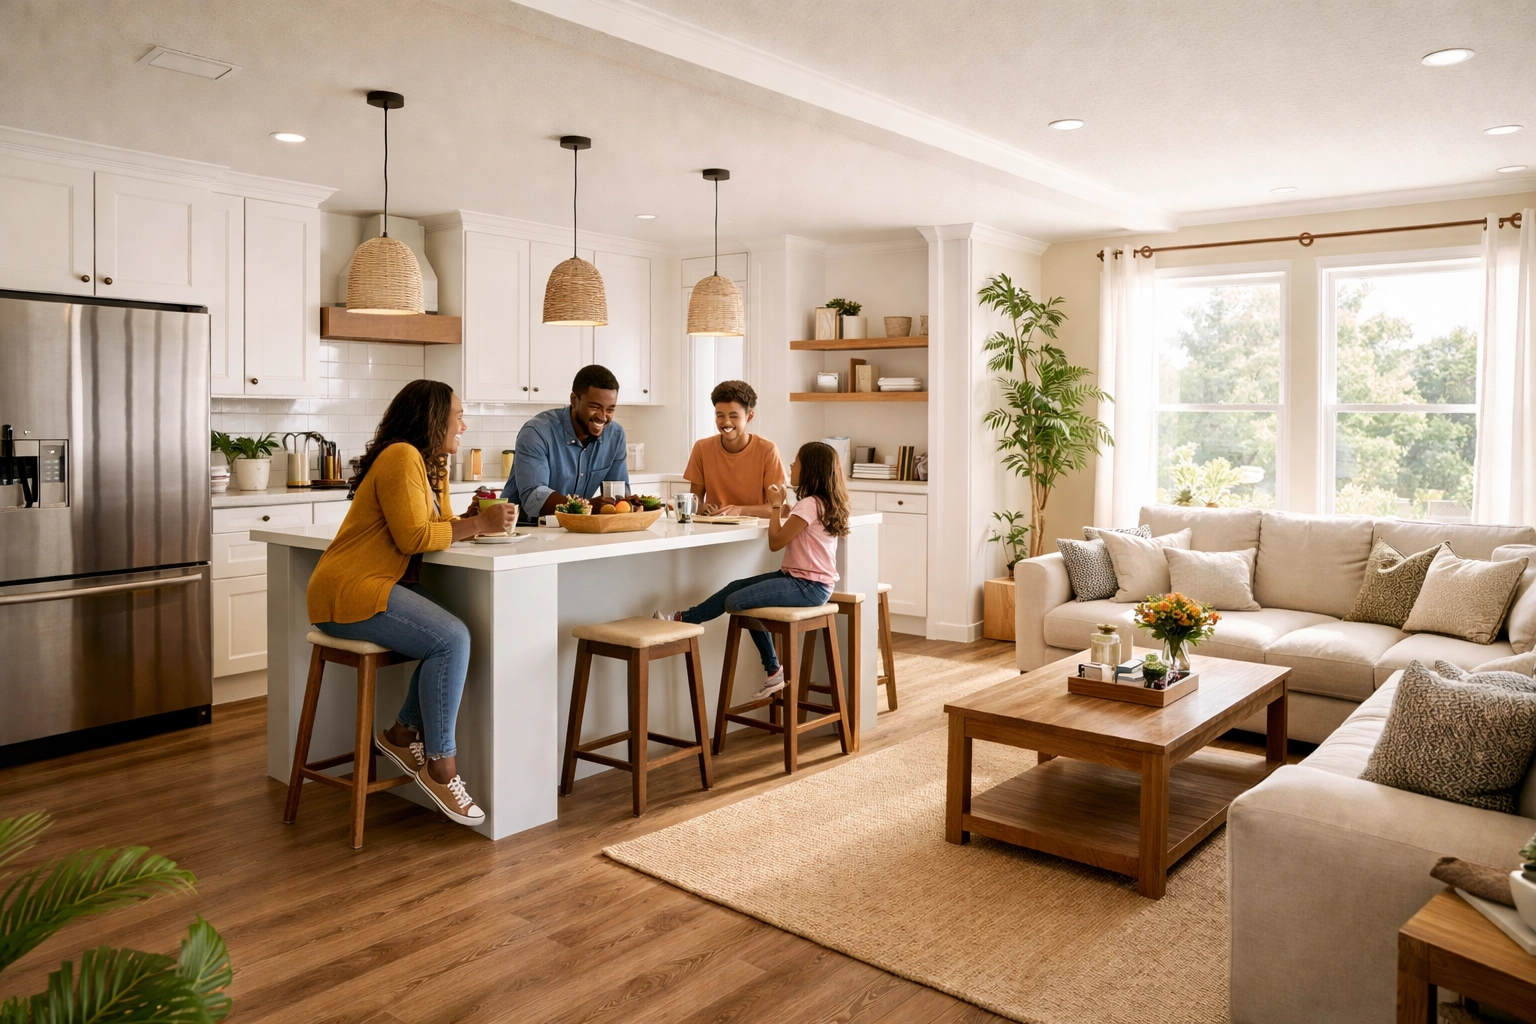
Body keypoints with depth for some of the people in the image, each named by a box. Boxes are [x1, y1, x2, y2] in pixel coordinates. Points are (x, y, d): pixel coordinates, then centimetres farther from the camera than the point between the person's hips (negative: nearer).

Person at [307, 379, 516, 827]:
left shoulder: (433, 465, 17)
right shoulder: (401, 457, -15)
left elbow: (439, 525, 11)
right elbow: (413, 537, -22)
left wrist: (474, 519, -8)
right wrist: (477, 525, -17)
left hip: (379, 587, 10)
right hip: (349, 592, -10)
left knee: (452, 633, -6)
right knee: (452, 639, -23)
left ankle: (403, 732, 5)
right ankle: (440, 765, -14)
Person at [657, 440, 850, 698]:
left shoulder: (809, 504, -17)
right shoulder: (822, 502, 12)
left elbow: (775, 542, -16)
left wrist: (777, 505, -8)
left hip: (808, 587, -10)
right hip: (802, 579, 10)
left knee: (735, 602, -17)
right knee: (736, 588, 10)